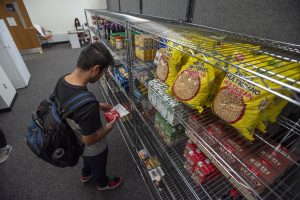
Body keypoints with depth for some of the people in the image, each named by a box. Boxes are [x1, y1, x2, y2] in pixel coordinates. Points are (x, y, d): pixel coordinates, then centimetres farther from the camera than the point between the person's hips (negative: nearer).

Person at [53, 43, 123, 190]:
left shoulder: (62, 80, -19)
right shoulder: (88, 105, -45)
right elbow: (89, 140, -30)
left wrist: (98, 106, -1)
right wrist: (109, 127, -14)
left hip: (75, 142, 7)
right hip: (93, 148, -6)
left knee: (88, 159, 38)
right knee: (98, 167, 28)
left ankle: (86, 175, 69)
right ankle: (102, 183, 60)